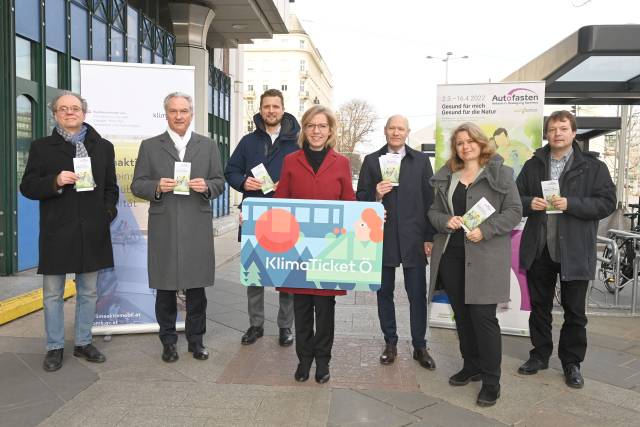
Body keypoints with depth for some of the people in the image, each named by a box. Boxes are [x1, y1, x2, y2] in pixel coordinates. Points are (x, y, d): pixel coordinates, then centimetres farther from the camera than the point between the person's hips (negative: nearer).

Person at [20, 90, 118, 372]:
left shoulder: (103, 147, 9)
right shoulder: (42, 147, 3)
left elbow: (111, 187, 11)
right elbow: (28, 187, -1)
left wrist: (107, 212, -3)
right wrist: (55, 181, -18)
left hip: (92, 232, 2)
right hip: (57, 233, -2)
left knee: (89, 292, 11)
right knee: (53, 294, 7)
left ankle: (83, 343, 26)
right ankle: (55, 347, 22)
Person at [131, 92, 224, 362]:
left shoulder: (208, 146, 11)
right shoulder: (149, 146, 7)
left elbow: (219, 183, 9)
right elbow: (137, 185, 5)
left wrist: (206, 186, -12)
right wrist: (157, 186, -15)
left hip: (197, 227, 1)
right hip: (164, 228, 0)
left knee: (197, 287, 7)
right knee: (165, 287, 7)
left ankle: (196, 339, 22)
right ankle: (168, 340, 22)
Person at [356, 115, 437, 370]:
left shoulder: (421, 160, 6)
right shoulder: (371, 161, 6)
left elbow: (430, 200, 3)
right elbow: (361, 198, 5)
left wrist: (429, 237, -1)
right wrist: (376, 194, -16)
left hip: (414, 239, 0)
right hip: (382, 237, 1)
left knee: (418, 294, 6)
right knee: (384, 292, 10)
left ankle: (419, 346, 20)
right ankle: (390, 343, 25)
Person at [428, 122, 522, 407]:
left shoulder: (500, 173, -1)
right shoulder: (447, 176, 13)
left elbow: (514, 211, -6)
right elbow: (434, 211, 13)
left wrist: (484, 230, -18)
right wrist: (446, 220, -9)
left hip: (484, 257, -5)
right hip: (450, 255, 5)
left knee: (483, 317, -5)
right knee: (462, 315, 13)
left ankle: (491, 381, 9)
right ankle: (471, 366, 30)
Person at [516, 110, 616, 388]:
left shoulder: (593, 167, -2)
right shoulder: (533, 165, 9)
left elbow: (607, 203, -8)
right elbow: (515, 198, 10)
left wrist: (570, 204, -20)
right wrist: (530, 203, -11)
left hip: (575, 252, -3)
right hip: (539, 250, 3)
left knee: (574, 311, 8)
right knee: (539, 307, 14)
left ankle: (572, 363, 25)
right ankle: (540, 355, 30)